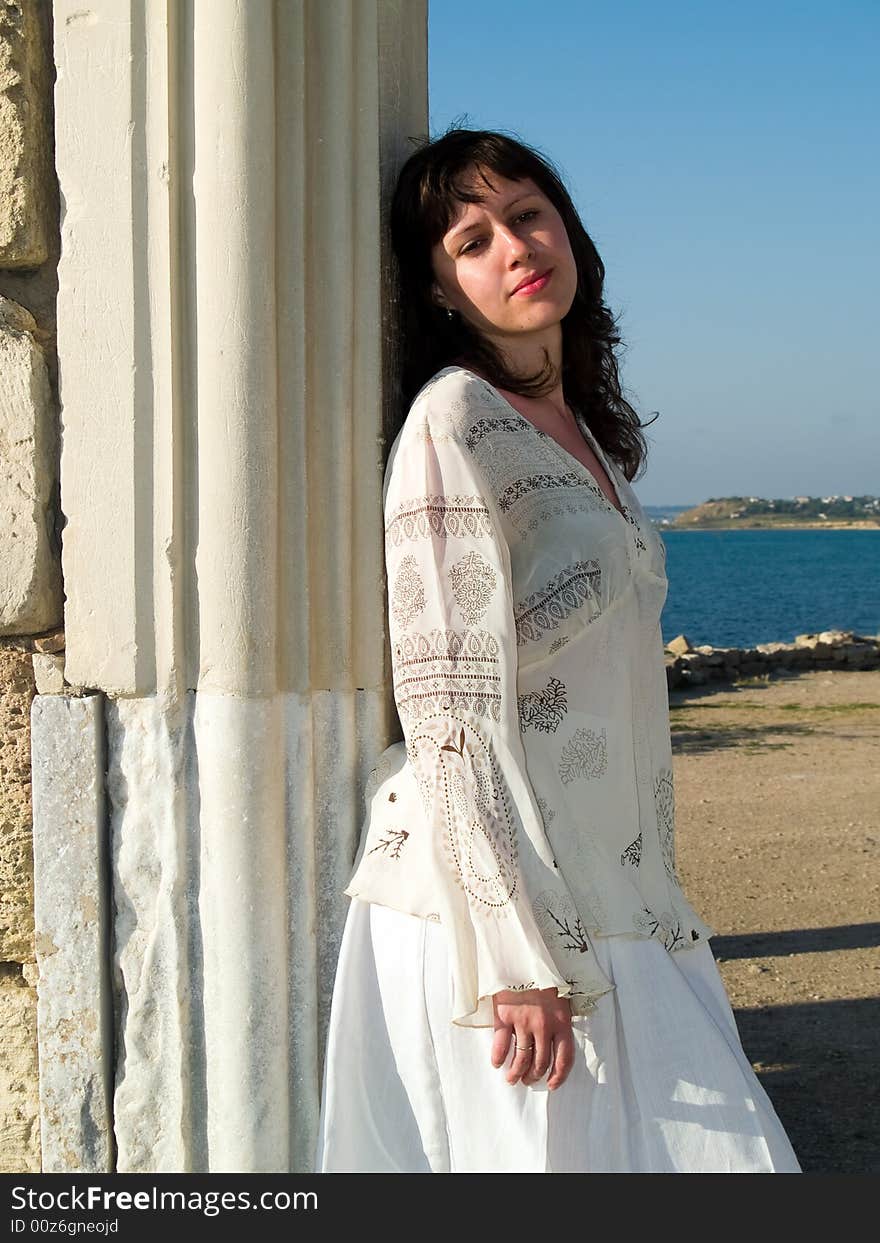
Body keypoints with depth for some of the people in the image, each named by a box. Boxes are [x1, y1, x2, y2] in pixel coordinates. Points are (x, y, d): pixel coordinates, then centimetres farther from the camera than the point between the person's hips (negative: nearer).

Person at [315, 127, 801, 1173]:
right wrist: (519, 953, -20)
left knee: (717, 1151, 8)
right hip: (495, 903, -8)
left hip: (611, 906, 8)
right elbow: (452, 706, -17)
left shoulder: (584, 429, 16)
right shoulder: (454, 418, -10)